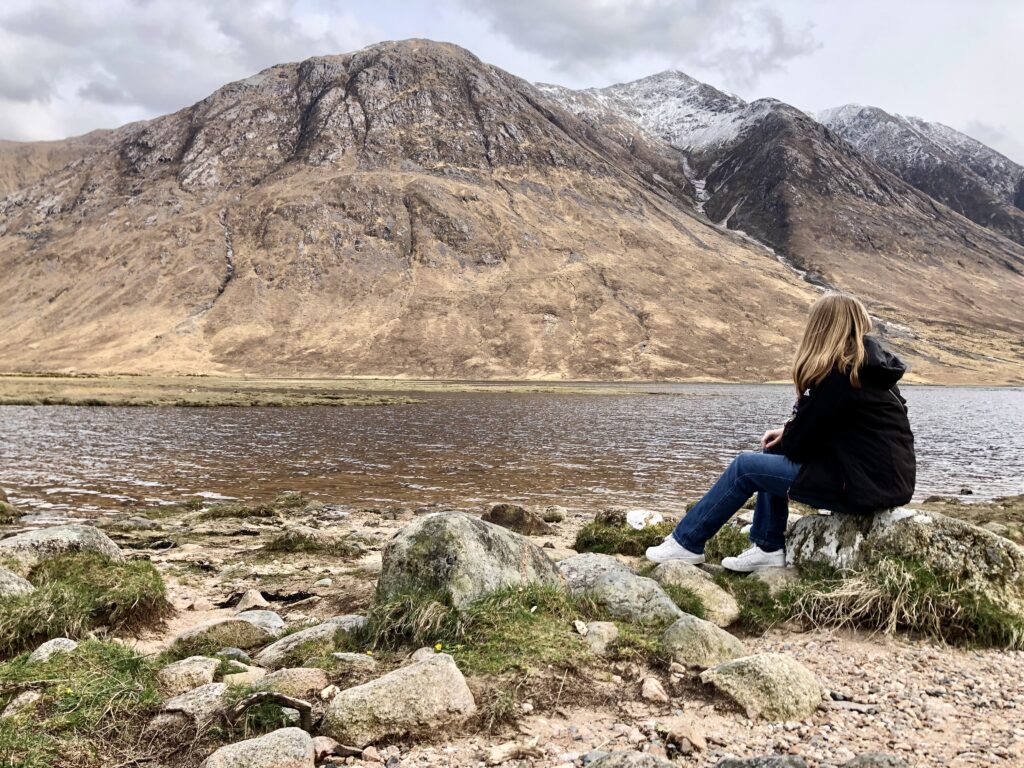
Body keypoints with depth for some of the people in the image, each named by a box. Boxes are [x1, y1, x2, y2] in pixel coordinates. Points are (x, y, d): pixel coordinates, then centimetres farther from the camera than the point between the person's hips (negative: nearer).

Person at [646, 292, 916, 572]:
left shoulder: (839, 374, -18)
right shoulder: (870, 364, 9)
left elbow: (799, 444, -12)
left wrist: (786, 437, 9)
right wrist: (788, 433, 8)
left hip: (866, 485, -9)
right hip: (888, 477, 9)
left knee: (745, 466, -1)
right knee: (773, 452, 17)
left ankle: (686, 543, 12)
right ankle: (769, 548, 17)